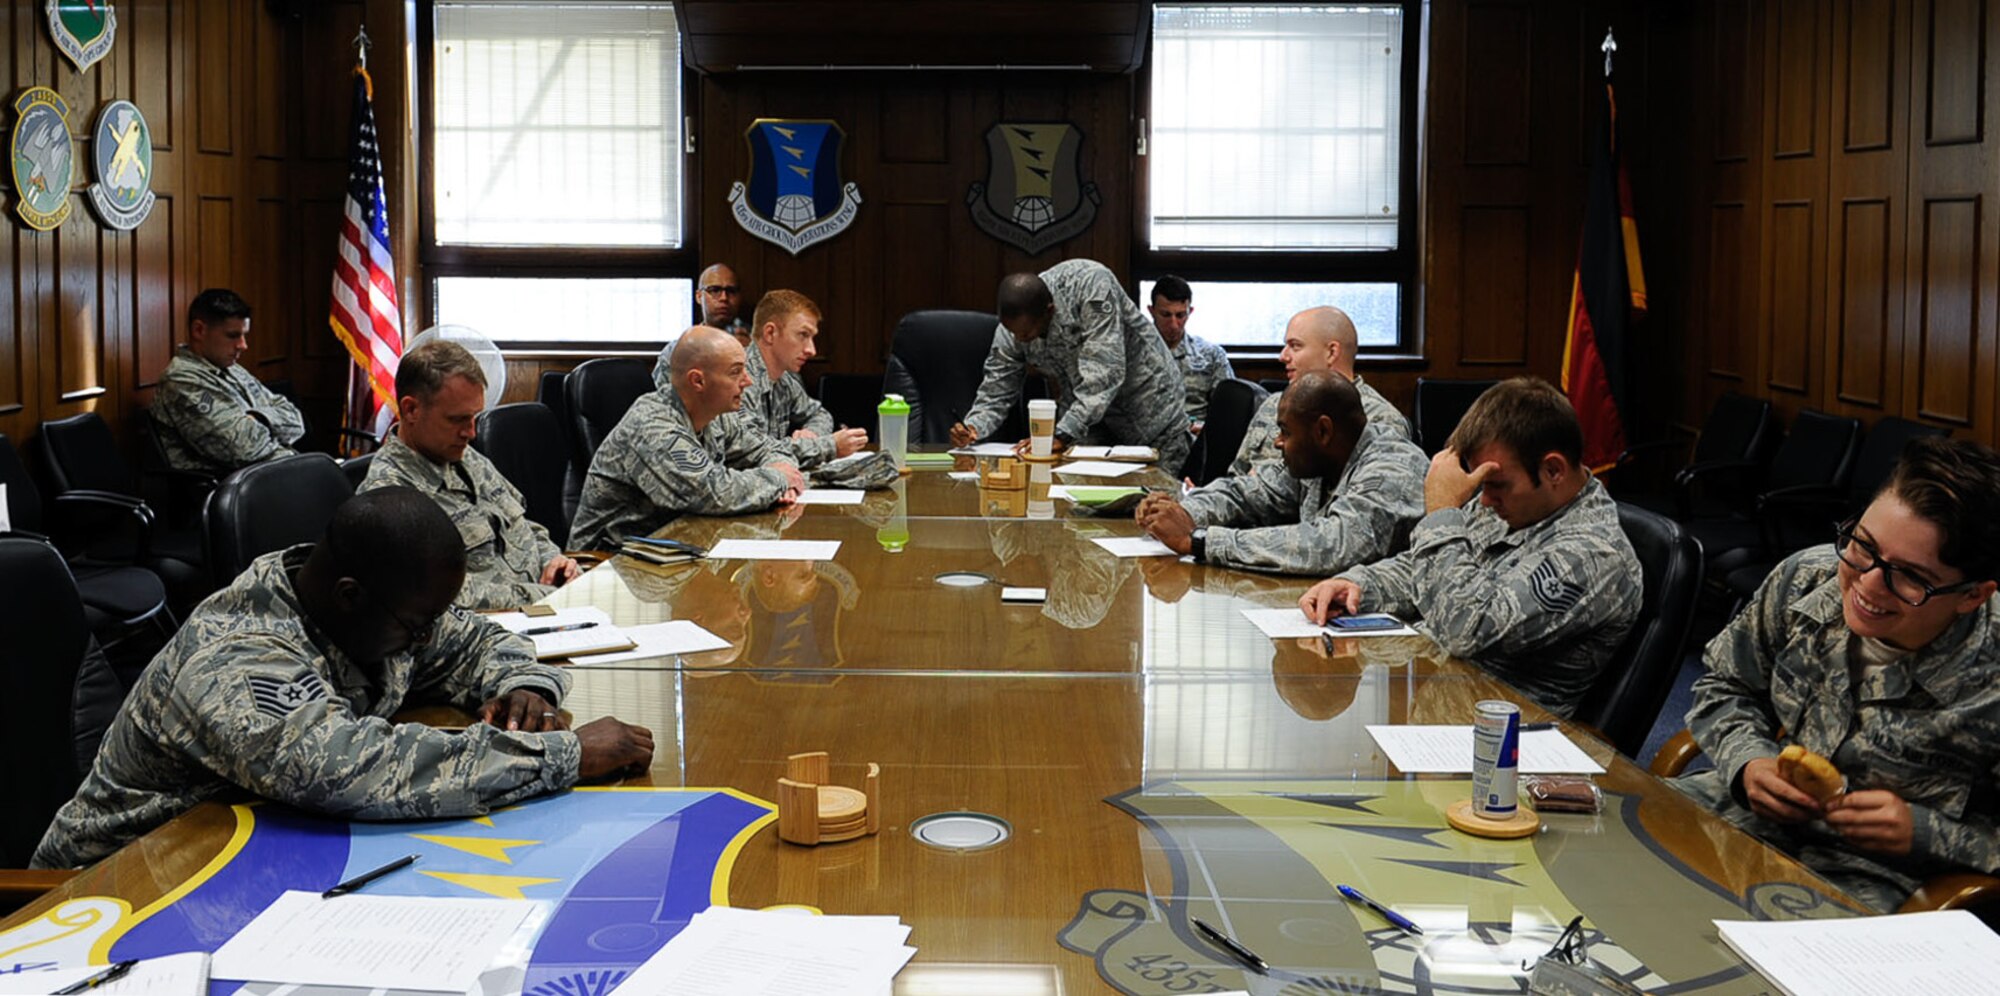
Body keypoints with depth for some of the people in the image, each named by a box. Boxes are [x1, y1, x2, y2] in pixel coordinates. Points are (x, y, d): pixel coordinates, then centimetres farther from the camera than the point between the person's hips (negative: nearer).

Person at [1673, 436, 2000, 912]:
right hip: (1744, 806, 5)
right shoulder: (1803, 578, -9)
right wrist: (1748, 763, -9)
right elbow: (1723, 687, 9)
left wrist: (1921, 833, -21)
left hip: (1869, 875, -4)